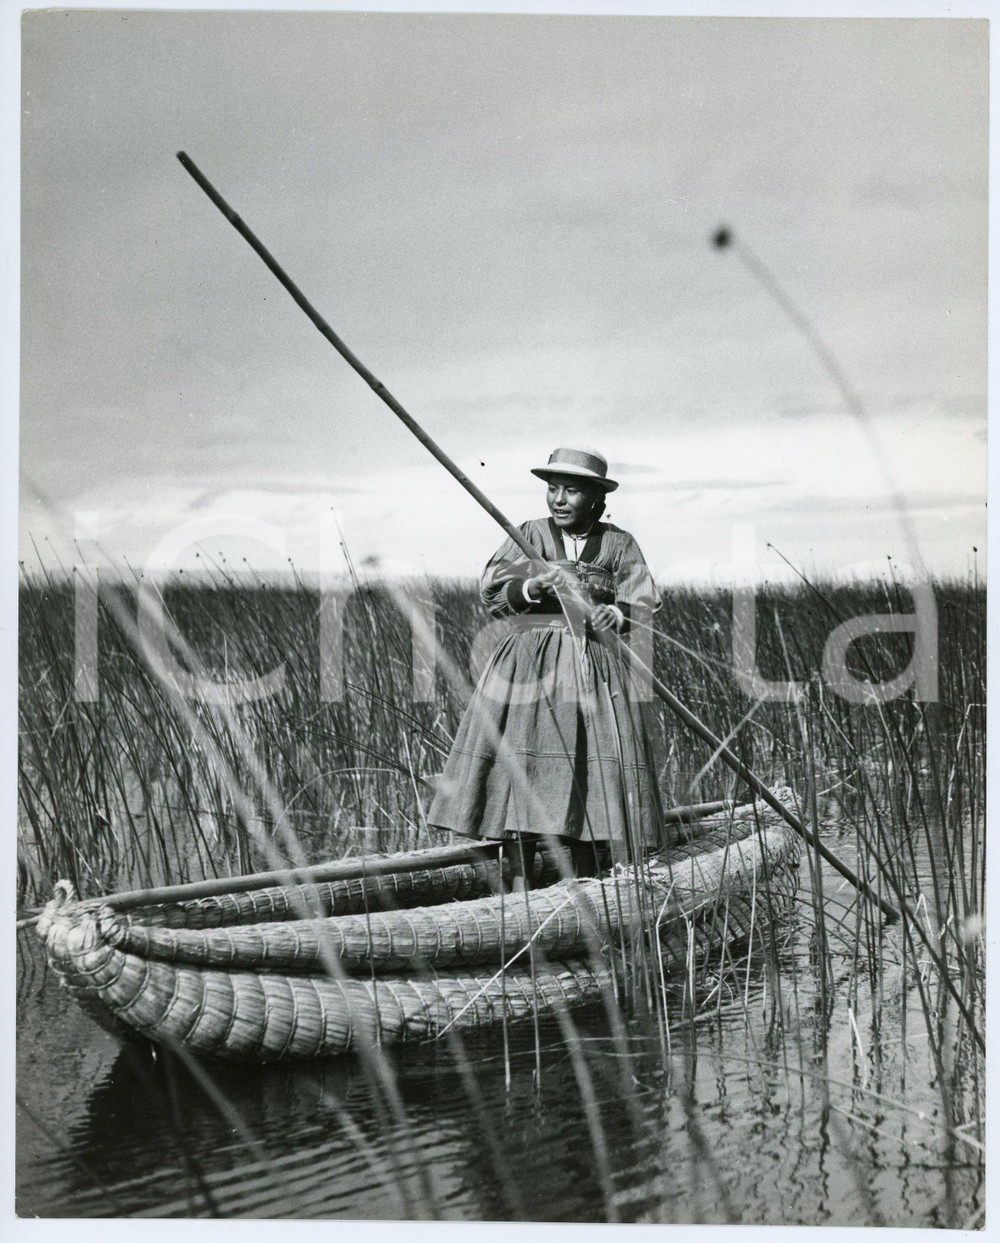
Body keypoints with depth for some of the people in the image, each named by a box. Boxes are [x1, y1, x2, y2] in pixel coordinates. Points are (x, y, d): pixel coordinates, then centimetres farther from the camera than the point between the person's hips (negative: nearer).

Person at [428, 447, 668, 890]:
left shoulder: (618, 544, 9)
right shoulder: (531, 535, 9)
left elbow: (644, 603, 1)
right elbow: (492, 591, 1)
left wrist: (617, 615, -20)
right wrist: (531, 587, -18)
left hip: (593, 666, 0)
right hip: (528, 663, 0)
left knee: (588, 768, -5)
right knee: (520, 763, -9)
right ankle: (520, 881, -3)